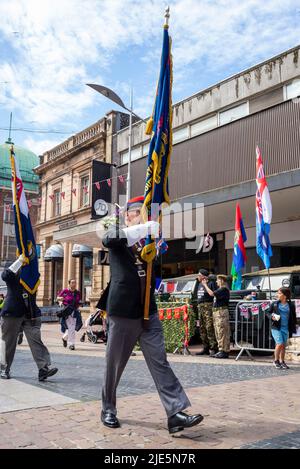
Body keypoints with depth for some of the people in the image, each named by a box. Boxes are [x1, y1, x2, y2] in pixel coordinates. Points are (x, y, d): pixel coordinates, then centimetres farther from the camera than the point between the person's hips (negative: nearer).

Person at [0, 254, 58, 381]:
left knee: (36, 340, -8)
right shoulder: (13, 274, -2)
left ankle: (43, 369, -13)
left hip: (30, 314, 2)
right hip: (12, 313, -2)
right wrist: (20, 260, -25)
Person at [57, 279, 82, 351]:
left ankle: (64, 337, 29)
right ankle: (71, 344, 3)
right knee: (71, 328, -9)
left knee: (74, 328, 1)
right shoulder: (65, 291, -2)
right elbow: (58, 297, 6)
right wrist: (60, 298, -13)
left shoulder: (78, 293, 9)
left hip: (75, 311, 4)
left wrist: (79, 304, 6)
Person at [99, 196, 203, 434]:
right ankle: (108, 409, 26)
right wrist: (145, 227, -32)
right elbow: (109, 239, -21)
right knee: (115, 364, 9)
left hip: (148, 311, 3)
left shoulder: (149, 240, 12)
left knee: (160, 362, -1)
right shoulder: (117, 233, 1)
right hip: (123, 311, -3)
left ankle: (175, 413, -2)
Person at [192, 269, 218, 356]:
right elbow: (195, 295, 27)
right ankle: (206, 348, 17)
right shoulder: (199, 284, 20)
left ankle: (214, 348, -11)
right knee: (202, 328, 9)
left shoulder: (211, 283, -6)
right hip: (200, 307, 9)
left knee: (210, 328, -14)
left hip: (208, 307, -9)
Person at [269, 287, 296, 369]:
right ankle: (276, 360, 7)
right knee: (279, 344, -12)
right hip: (276, 328, -2)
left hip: (286, 328, 2)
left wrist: (293, 329, 4)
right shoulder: (274, 304, 0)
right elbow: (269, 313, 10)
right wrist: (272, 316, -12)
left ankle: (282, 361, 26)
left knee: (284, 346, 8)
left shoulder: (291, 305, 1)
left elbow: (293, 318, 8)